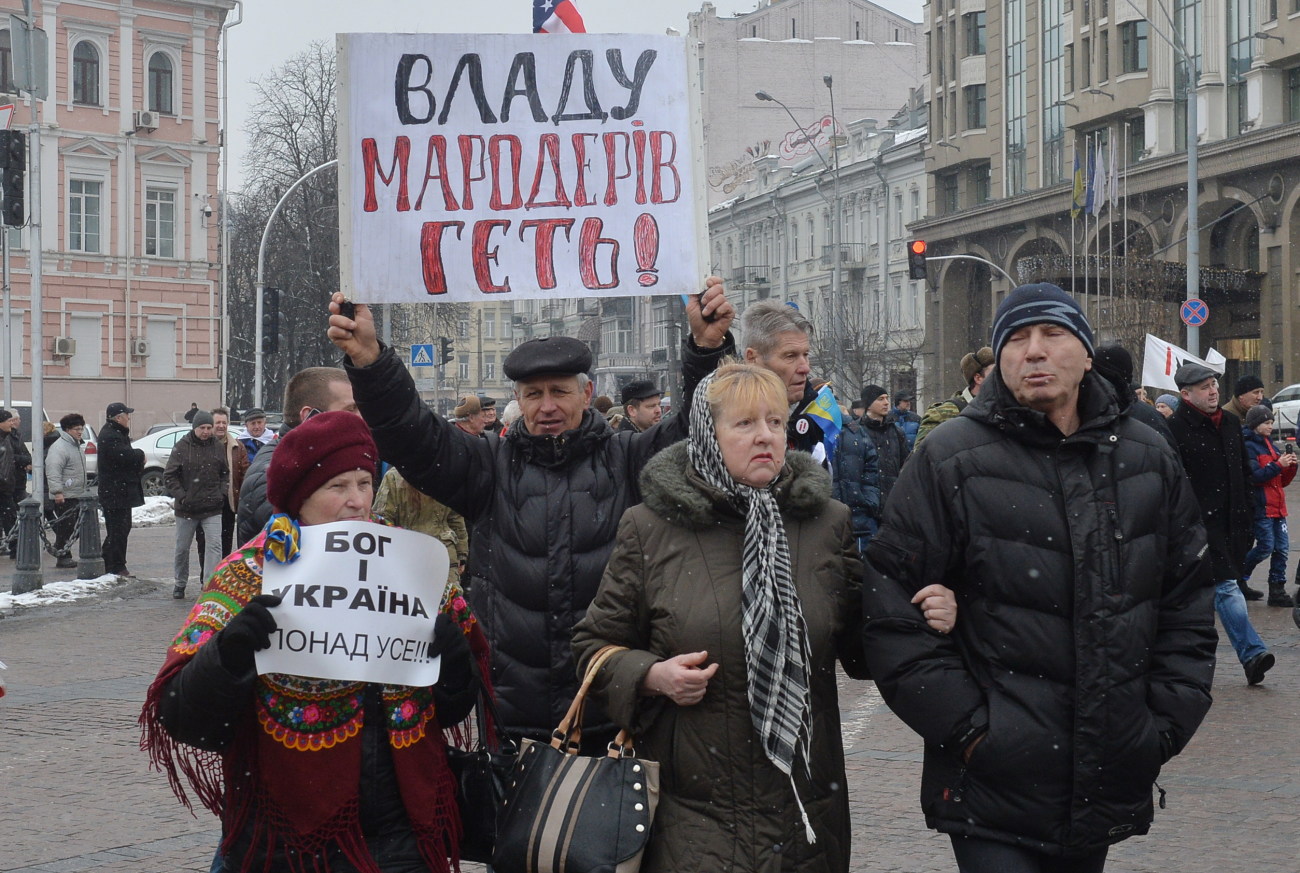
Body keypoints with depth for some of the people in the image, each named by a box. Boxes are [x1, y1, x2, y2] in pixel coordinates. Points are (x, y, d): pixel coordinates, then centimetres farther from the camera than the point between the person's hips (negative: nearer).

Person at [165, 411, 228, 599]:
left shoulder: (218, 447, 3)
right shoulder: (182, 447, -5)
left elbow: (226, 473, 16)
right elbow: (169, 476, -3)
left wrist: (221, 493, 1)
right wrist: (181, 496, -12)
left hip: (212, 508, 1)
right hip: (186, 509, -1)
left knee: (214, 545, -12)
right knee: (182, 548, 12)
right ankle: (180, 584, 30)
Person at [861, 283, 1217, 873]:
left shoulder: (1147, 460, 7)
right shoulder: (951, 459, -7)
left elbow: (1187, 603, 13)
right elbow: (892, 609, -9)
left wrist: (1168, 723, 4)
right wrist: (967, 728, -12)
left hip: (1113, 783, 4)